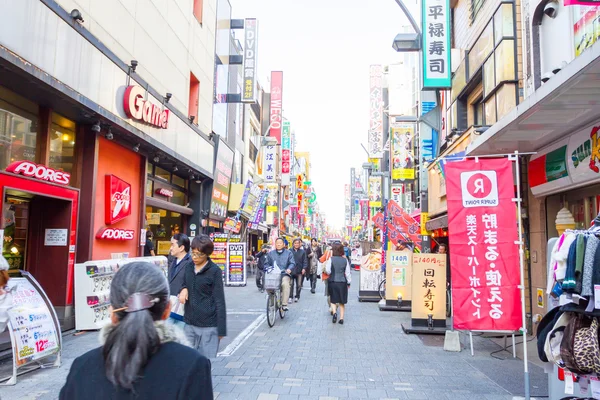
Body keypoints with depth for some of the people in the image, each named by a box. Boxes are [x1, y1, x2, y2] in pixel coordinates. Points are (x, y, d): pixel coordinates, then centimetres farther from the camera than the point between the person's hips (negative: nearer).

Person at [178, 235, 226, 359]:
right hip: (189, 324, 5)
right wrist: (183, 289, -4)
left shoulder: (214, 271, -8)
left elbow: (219, 301, -7)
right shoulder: (188, 268, 6)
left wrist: (221, 329, -8)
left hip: (209, 326, -5)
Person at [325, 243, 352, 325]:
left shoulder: (331, 259, -8)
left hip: (333, 282, -2)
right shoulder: (345, 260, -2)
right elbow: (348, 272, 2)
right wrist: (349, 282, 11)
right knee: (342, 302, 12)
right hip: (343, 282, 2)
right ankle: (341, 318, 11)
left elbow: (328, 271, -11)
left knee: (333, 300, 11)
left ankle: (334, 312, -13)